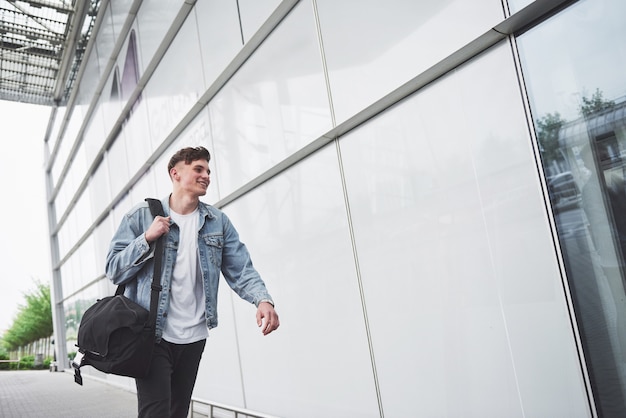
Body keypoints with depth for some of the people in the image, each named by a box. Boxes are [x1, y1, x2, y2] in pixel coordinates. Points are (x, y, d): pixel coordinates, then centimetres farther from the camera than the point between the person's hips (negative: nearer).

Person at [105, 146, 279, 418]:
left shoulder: (218, 222, 5)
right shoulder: (141, 216, -2)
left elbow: (241, 270, -3)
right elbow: (114, 271, -4)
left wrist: (263, 299, -22)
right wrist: (148, 238, -19)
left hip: (194, 337, 4)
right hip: (152, 335, -3)